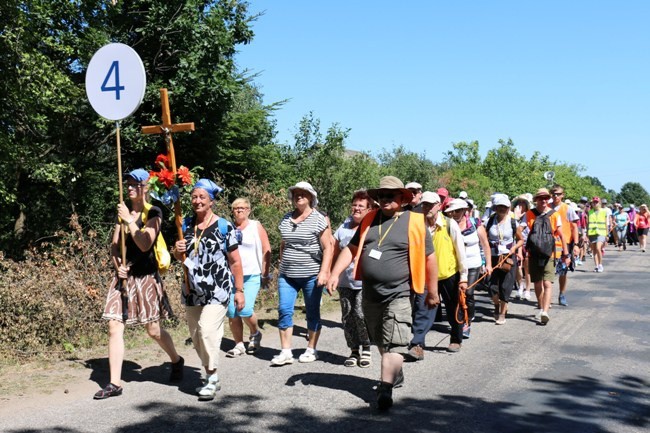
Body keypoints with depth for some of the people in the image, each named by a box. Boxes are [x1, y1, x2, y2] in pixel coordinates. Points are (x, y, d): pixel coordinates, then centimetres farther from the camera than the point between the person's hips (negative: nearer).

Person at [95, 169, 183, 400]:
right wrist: (117, 265, -5)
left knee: (154, 331, 4)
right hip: (123, 277, 5)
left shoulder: (153, 213, -5)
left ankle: (177, 361, 32)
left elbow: (145, 245, -18)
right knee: (114, 328, -4)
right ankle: (115, 383, 1)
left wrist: (129, 220, -19)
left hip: (145, 277, -5)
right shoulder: (123, 211, 11)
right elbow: (114, 246, 12)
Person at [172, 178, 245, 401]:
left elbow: (235, 261, -4)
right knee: (195, 335, 11)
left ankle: (211, 378, -6)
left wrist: (239, 290, -5)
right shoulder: (186, 225, 9)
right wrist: (177, 251, -3)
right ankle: (211, 377, 26)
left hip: (217, 290, -6)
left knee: (208, 330, -19)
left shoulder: (223, 227, -6)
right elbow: (181, 257, 21)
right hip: (192, 290, 6)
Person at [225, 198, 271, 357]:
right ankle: (239, 345, 13)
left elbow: (266, 251, 3)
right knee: (232, 313, -2)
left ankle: (255, 333, 15)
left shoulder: (256, 226, 3)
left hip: (252, 276, -3)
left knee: (245, 310, -15)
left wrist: (265, 274, 0)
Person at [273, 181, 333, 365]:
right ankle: (286, 352, 0)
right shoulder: (286, 219, 10)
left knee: (312, 312, 6)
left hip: (311, 275, -4)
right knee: (284, 310, -4)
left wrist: (324, 271, -15)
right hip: (287, 275, 4)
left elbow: (328, 247, -8)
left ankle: (311, 350, 17)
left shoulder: (318, 219, -5)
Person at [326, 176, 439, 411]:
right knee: (381, 341, 19)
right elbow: (351, 248, 9)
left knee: (394, 344, -12)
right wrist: (335, 273, -3)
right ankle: (395, 374, 38)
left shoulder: (414, 222, -7)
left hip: (397, 294, -5)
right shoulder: (369, 220, 7)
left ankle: (386, 388, -14)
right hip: (370, 293, 6)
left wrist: (432, 292, 1)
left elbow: (429, 258, -2)